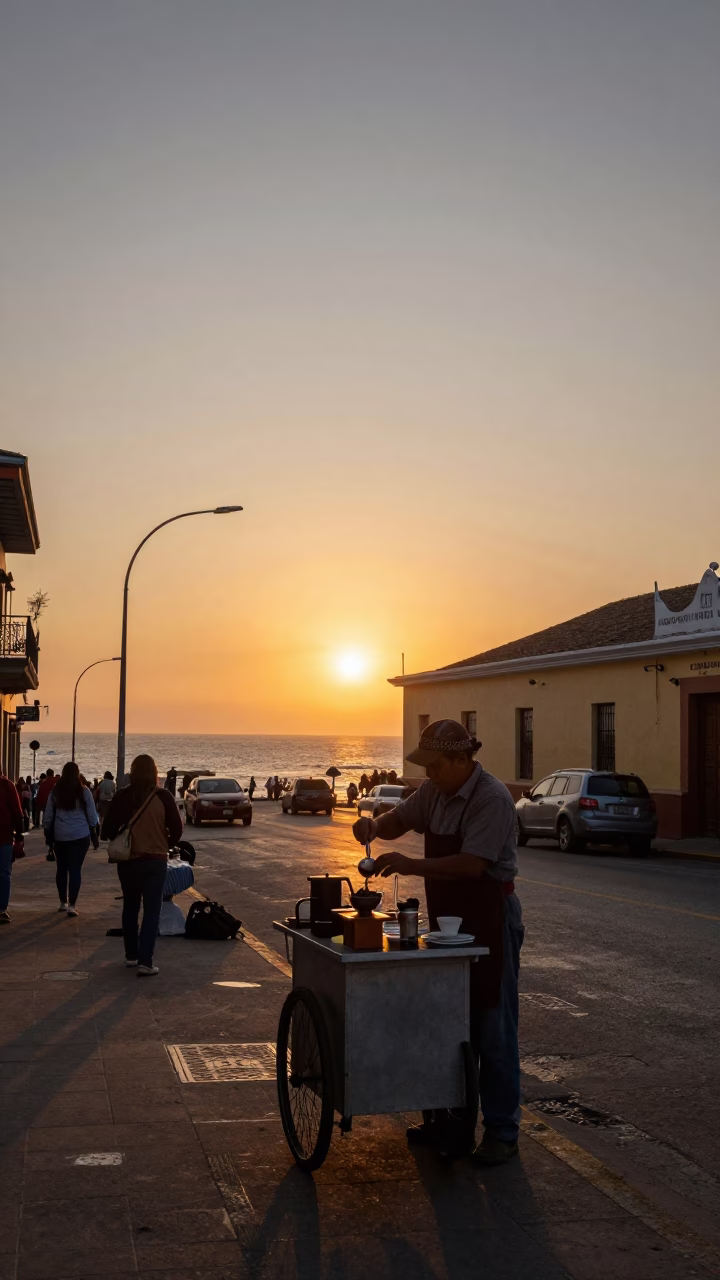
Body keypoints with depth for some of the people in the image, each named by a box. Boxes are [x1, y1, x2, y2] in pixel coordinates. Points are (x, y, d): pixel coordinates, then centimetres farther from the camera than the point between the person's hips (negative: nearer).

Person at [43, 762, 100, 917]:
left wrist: (48, 836, 14)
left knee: (61, 868, 15)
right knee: (75, 869, -1)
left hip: (59, 836, 2)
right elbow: (92, 816, 0)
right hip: (80, 835, -2)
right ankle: (72, 905, -8)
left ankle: (63, 902, 24)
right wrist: (94, 835, 10)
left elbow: (48, 816, 6)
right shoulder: (84, 791, -4)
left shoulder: (55, 791, 2)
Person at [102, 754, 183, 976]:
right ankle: (145, 962, -6)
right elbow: (176, 829, -7)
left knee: (130, 908, 18)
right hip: (155, 860, -2)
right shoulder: (163, 797, -10)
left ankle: (131, 955, 26)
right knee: (151, 911, 2)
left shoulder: (121, 797, -6)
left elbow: (108, 829, -3)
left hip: (127, 860, 2)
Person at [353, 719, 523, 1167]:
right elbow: (400, 819, 20)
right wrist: (375, 825, -2)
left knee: (493, 1030, -2)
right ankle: (450, 1125, 26)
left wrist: (410, 865, -28)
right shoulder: (435, 792, 6)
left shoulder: (492, 798, -20)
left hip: (491, 921, -9)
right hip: (448, 919, 9)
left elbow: (472, 864, -27)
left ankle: (502, 1133, 8)